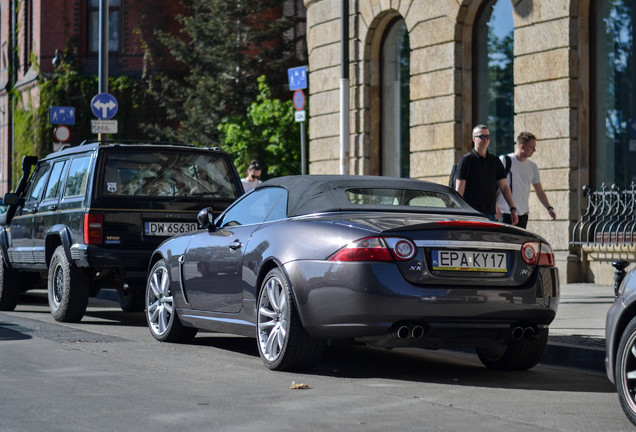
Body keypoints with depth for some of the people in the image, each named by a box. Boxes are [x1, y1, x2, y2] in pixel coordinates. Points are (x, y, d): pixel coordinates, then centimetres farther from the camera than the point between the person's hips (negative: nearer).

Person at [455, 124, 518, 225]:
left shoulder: (495, 161, 15)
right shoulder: (466, 160, -2)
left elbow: (504, 187, 14)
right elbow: (459, 190, -6)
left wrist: (513, 209, 4)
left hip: (491, 214, 5)